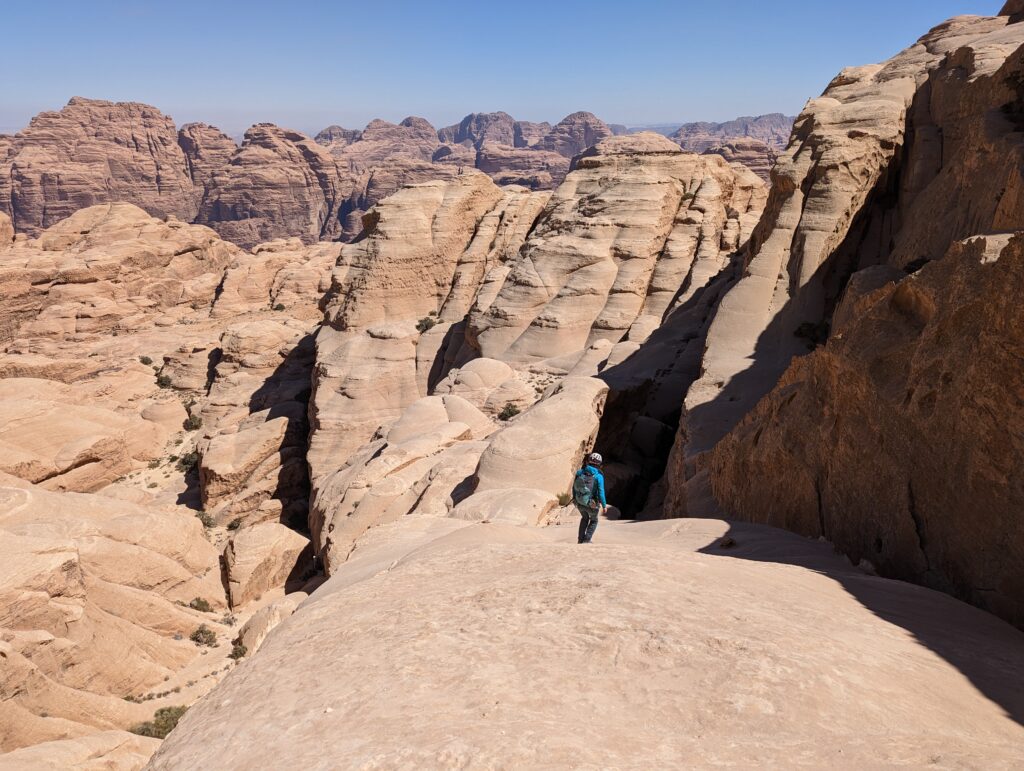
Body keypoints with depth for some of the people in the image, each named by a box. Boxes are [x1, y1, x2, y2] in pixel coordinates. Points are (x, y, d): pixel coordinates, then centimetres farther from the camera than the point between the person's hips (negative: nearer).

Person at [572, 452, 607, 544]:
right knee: (593, 521, 25)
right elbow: (601, 492, -17)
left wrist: (574, 498, 20)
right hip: (592, 504, -4)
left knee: (585, 518, 32)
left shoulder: (580, 472, -2)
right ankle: (586, 540, 16)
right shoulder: (598, 476, -15)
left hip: (579, 503, 4)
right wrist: (604, 505, -7)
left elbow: (574, 487, 5)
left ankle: (581, 539, 31)